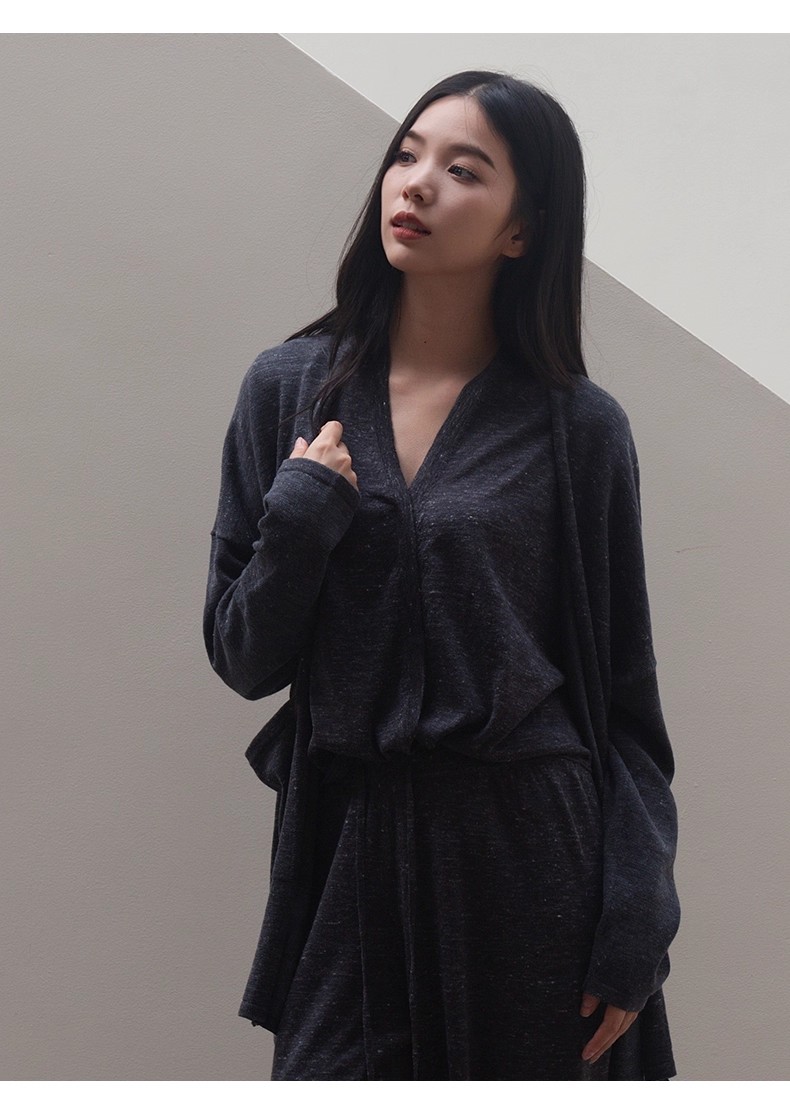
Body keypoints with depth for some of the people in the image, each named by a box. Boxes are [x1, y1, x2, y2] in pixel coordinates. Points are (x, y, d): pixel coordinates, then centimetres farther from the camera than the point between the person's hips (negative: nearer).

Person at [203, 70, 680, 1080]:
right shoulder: (290, 388, 2)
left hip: (531, 847, -1)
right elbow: (242, 660, 4)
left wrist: (634, 934, -6)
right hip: (347, 844, 2)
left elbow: (626, 697, -1)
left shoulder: (578, 427, -3)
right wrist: (301, 519, -13)